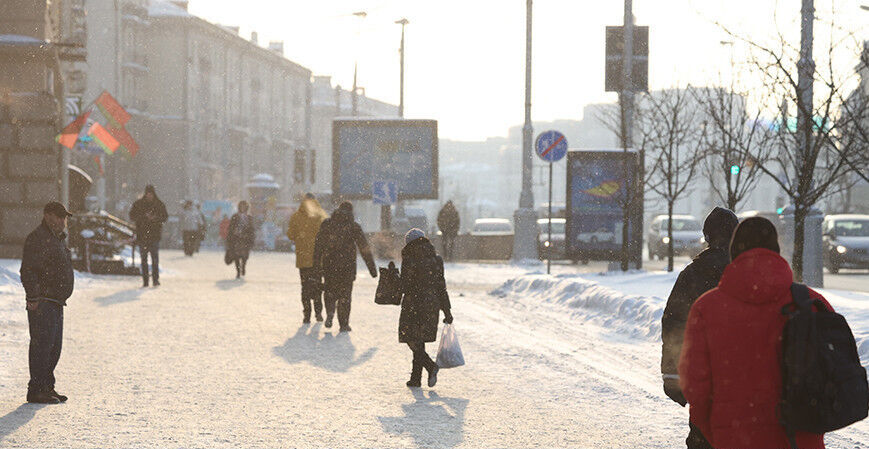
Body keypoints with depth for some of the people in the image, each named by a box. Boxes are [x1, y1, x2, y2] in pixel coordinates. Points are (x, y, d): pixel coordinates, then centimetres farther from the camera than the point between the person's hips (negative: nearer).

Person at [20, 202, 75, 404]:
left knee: (54, 347, 13)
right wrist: (33, 298, -25)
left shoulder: (58, 239, 18)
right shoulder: (38, 239, -14)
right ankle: (36, 390, -5)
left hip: (56, 302, 10)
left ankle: (47, 387, 21)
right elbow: (28, 271, -20)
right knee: (42, 345, -9)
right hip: (42, 304, -10)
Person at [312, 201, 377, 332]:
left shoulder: (327, 224, 3)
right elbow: (365, 249, -2)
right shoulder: (354, 227, -2)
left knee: (330, 290, 20)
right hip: (347, 266, -1)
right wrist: (372, 268, 1)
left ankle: (330, 311, -6)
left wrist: (317, 265, 9)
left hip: (329, 264, 1)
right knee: (345, 294, 8)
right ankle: (343, 325, 8)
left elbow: (318, 245, 4)